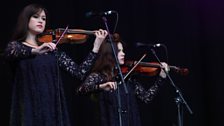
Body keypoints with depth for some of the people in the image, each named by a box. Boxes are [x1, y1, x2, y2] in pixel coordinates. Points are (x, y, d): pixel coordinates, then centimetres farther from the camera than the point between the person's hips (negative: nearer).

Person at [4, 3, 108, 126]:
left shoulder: (52, 49, 11)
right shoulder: (15, 46, 5)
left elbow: (79, 72, 2)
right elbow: (10, 53, -21)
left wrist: (96, 47, -7)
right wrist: (35, 51, -36)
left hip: (53, 108, 3)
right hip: (29, 109, -3)